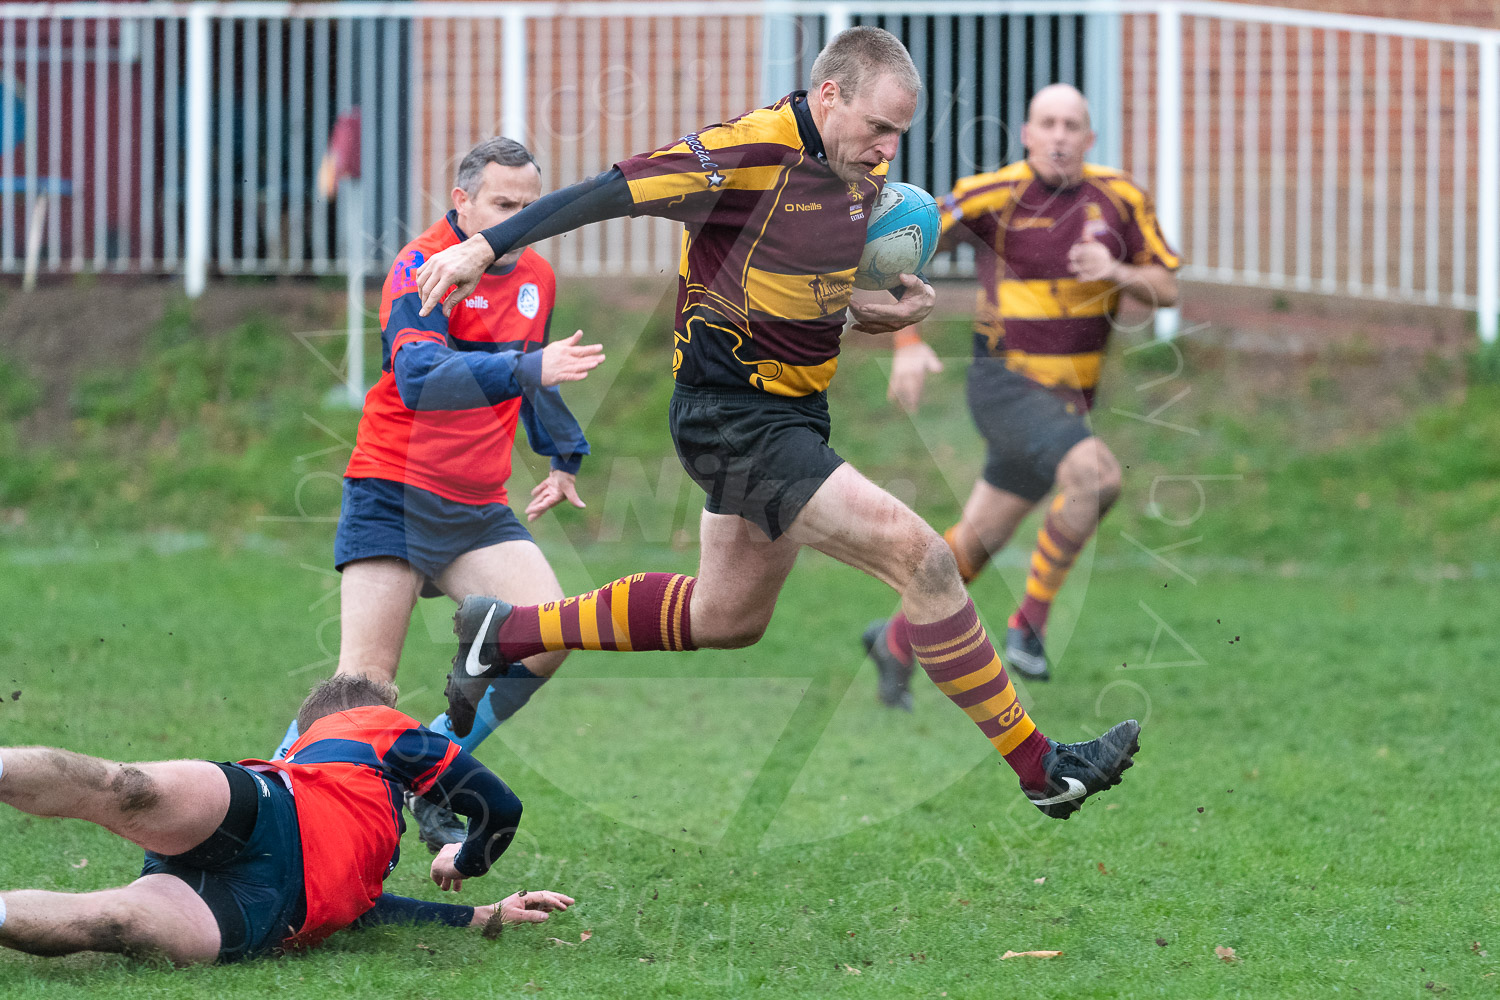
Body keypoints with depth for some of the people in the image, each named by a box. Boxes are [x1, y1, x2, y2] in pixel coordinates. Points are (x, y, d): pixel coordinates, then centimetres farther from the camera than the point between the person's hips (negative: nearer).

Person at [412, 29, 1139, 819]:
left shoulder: (861, 168, 3)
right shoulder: (747, 154, -23)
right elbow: (610, 192, -21)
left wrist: (904, 296, -1)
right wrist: (485, 247, -24)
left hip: (793, 415, 10)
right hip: (735, 420, -10)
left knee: (727, 617, 24)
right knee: (921, 558, -16)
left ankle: (505, 632, 36)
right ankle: (1040, 769, -9)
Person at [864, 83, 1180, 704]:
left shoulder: (1119, 199, -1)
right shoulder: (991, 196, -13)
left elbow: (1166, 289, 4)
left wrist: (1116, 273, -18)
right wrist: (908, 344, -17)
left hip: (1069, 397, 5)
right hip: (1005, 385, -5)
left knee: (980, 539, 13)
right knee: (1095, 476, -30)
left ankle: (897, 641, 35)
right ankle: (1031, 622, -16)